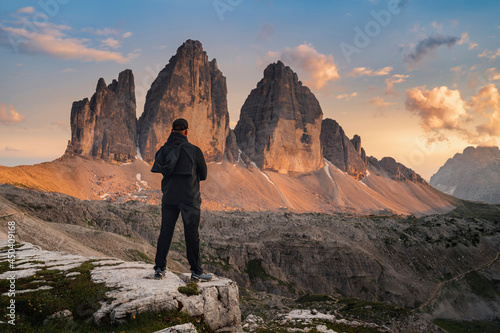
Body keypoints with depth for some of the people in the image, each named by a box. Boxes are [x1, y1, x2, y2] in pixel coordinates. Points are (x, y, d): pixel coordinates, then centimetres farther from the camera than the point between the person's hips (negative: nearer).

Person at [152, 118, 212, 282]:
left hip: (168, 197, 4)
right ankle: (196, 271, 6)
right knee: (192, 234, 1)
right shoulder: (194, 150, -7)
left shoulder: (163, 150, 4)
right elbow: (203, 174, 5)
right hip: (189, 198, -4)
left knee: (165, 232, 11)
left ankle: (159, 268, 17)